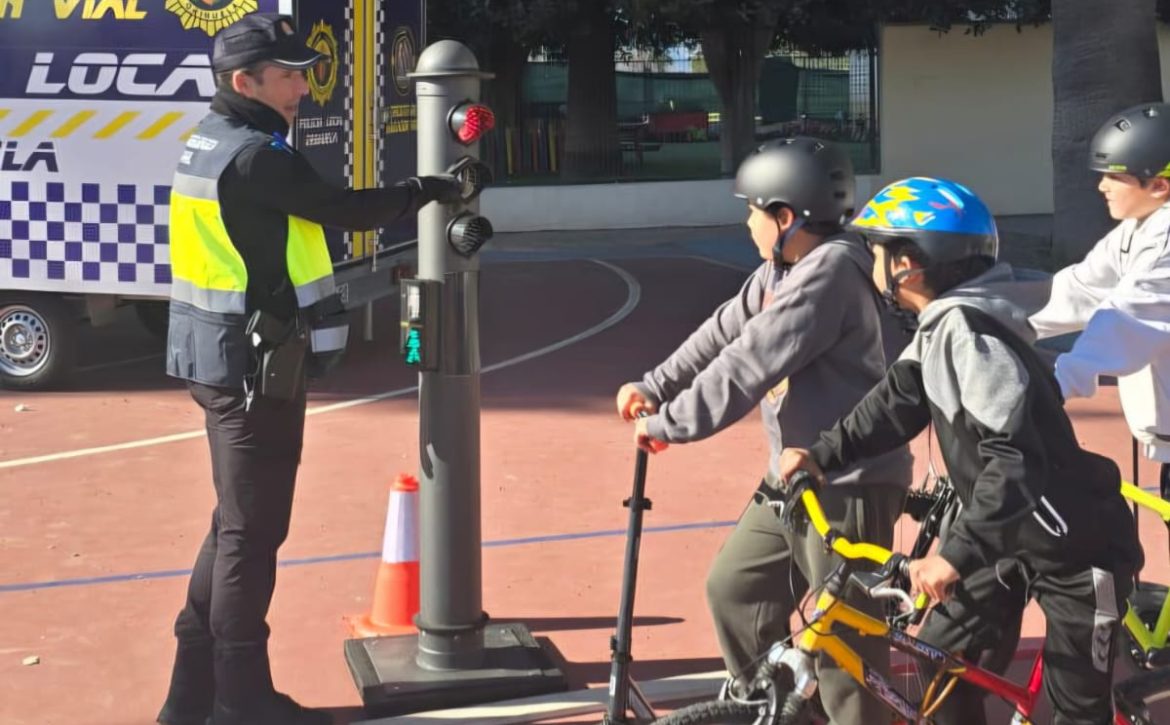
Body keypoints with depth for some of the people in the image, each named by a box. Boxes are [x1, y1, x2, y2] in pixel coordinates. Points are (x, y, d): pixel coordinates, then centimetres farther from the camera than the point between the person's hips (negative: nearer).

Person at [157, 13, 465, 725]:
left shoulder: (209, 143, 12)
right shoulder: (256, 156, -19)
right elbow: (346, 210, -14)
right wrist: (427, 191, -1)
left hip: (226, 356, 10)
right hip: (255, 364, -10)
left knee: (237, 525, 17)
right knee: (253, 532, -1)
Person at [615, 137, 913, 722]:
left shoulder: (831, 270, -22)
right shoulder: (781, 270, 10)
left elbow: (747, 365, -24)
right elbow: (723, 332, 16)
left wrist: (669, 424, -19)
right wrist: (653, 387, 7)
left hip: (849, 484, -10)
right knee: (734, 589, 17)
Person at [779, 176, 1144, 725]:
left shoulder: (967, 331, -28)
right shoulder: (942, 324, 3)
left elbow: (1016, 458, -34)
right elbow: (897, 403, 5)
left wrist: (957, 552, -36)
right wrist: (823, 455, -8)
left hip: (1076, 548, -9)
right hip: (1011, 535, 10)